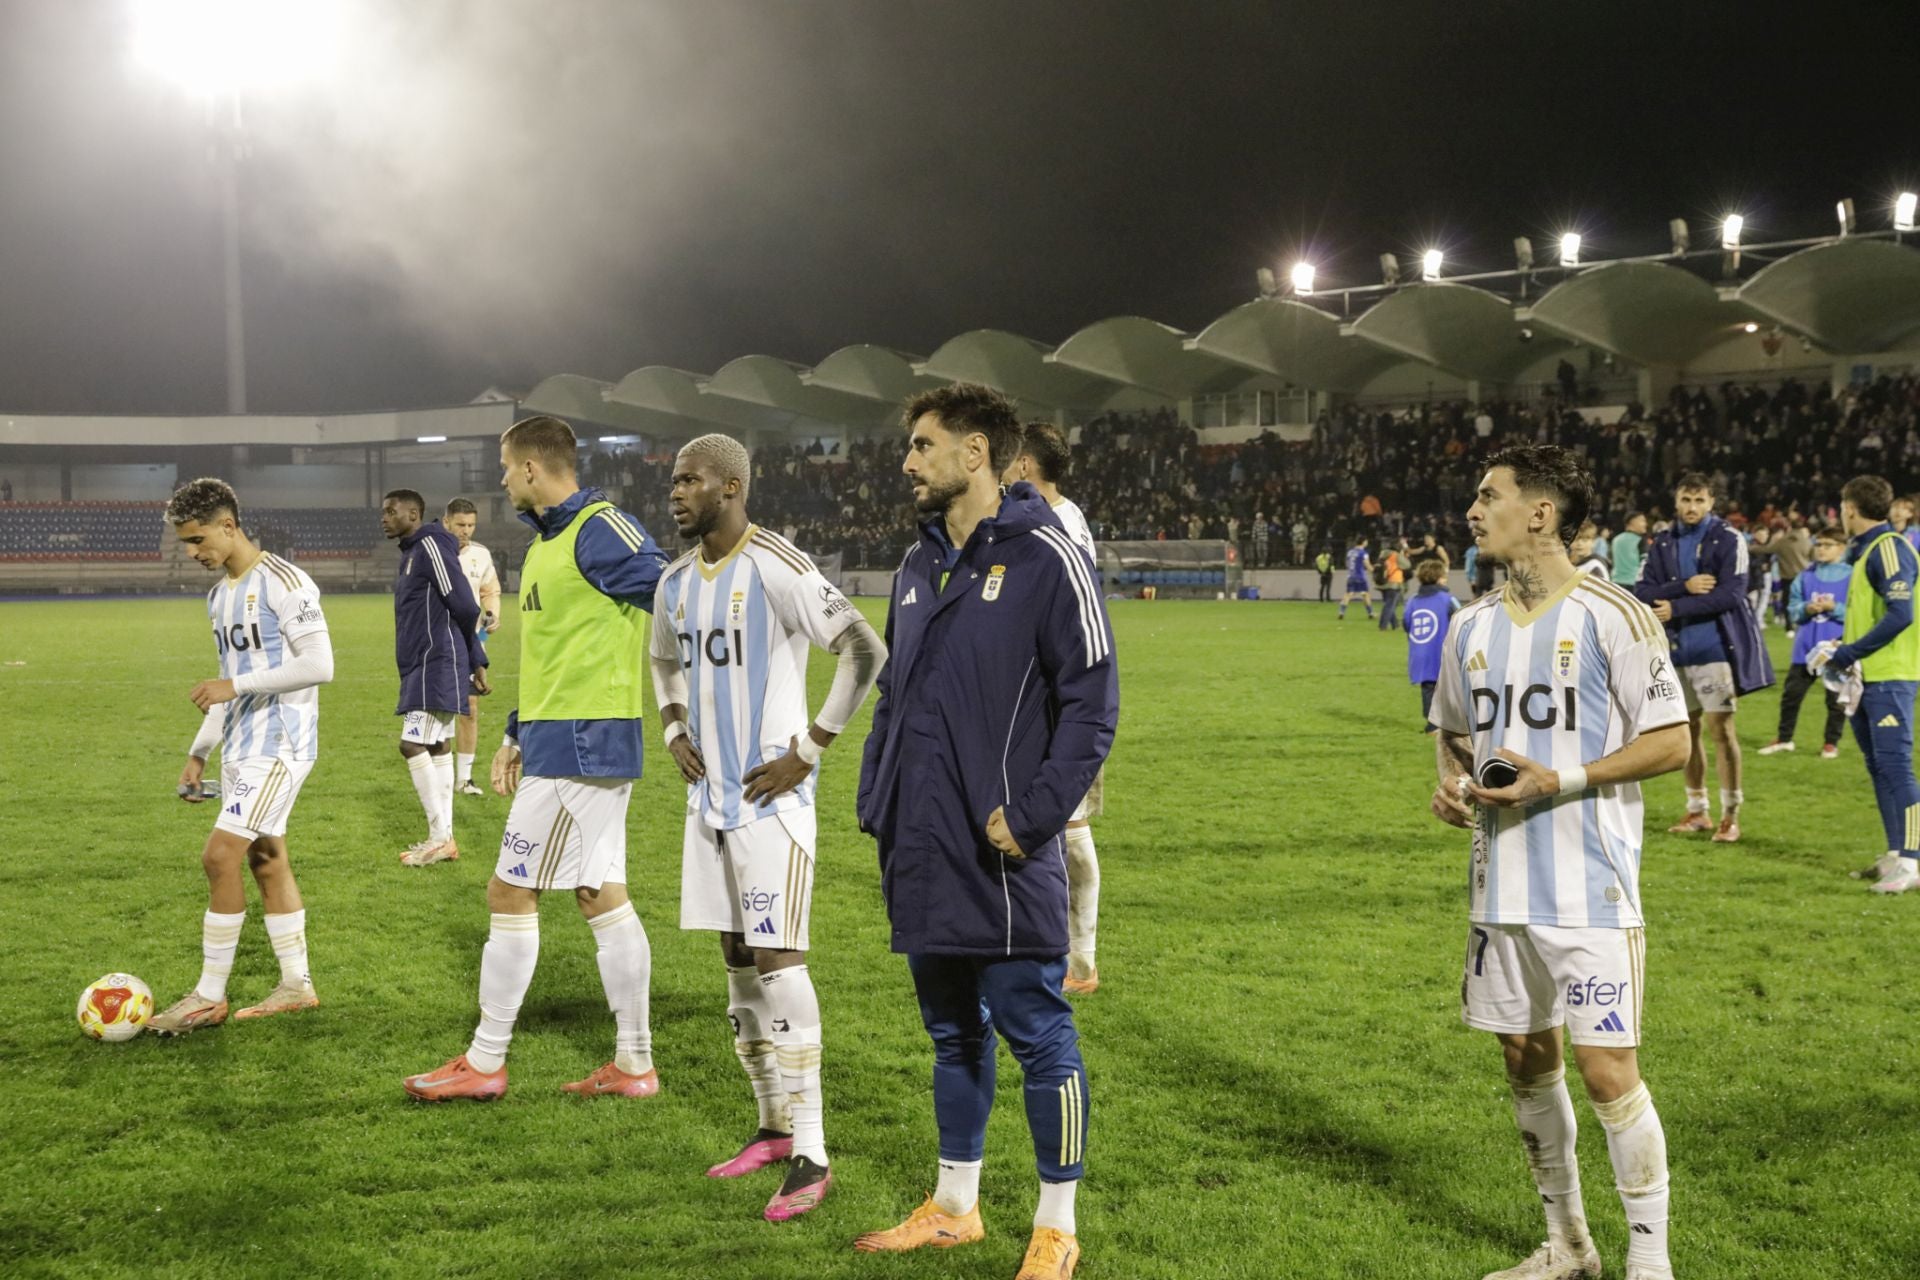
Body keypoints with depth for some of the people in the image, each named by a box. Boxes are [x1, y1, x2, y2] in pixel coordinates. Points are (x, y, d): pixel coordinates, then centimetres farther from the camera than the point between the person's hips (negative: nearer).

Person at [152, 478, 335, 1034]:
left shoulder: (284, 584, -14)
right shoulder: (219, 595, 14)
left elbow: (319, 665, -19)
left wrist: (235, 687, -20)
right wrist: (199, 751, 19)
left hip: (280, 746, -9)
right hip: (241, 748, 9)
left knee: (220, 856, -12)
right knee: (266, 860, 10)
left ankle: (209, 997, -3)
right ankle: (296, 984, 18)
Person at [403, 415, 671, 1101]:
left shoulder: (602, 530, -15)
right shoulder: (547, 542, 17)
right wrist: (515, 736, 22)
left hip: (580, 745, -10)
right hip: (555, 741, 10)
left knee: (509, 891, -3)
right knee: (601, 896, 10)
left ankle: (485, 1062, 7)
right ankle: (634, 1064, 15)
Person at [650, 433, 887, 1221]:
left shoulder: (776, 570, -15)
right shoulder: (676, 582, 10)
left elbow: (867, 653, -17)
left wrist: (809, 750, -16)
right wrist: (675, 731, 12)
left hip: (771, 794, -8)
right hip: (711, 793, 8)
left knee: (777, 958, -11)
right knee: (737, 957, 12)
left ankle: (810, 1155, -7)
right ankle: (774, 1126, 24)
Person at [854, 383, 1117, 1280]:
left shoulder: (1045, 558, -9)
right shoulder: (918, 566, 14)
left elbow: (1091, 702, -12)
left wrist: (1032, 816, -17)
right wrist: (878, 804, 12)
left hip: (1003, 860, -7)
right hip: (922, 856, 7)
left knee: (1037, 1034, 0)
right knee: (952, 1032, 17)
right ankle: (954, 1206, 29)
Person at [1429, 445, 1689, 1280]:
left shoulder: (1611, 617, -10)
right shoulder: (1472, 628, 9)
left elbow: (1670, 742, -9)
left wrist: (1562, 780, -18)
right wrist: (1451, 783, 1)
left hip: (1591, 889, -6)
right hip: (1501, 888, 7)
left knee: (1606, 1070, -8)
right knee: (1526, 1059, 13)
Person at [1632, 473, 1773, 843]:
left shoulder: (1728, 539, -4)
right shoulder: (1662, 544, 9)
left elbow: (1730, 594, -15)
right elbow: (1641, 593, -1)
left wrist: (1676, 608, -16)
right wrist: (1685, 586, -16)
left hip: (1715, 648, -5)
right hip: (1677, 650, 5)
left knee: (1720, 728, -7)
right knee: (1687, 729, 10)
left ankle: (1731, 815, -1)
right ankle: (1697, 811, 21)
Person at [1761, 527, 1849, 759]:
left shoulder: (1851, 577, -7)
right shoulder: (1805, 577, 5)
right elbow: (1793, 609, 6)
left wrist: (1833, 608, -21)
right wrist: (1806, 609, -13)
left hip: (1837, 647, -4)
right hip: (1806, 647, 4)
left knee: (1836, 698, 7)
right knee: (1791, 693, 9)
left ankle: (1831, 742, 22)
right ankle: (1784, 738, 24)